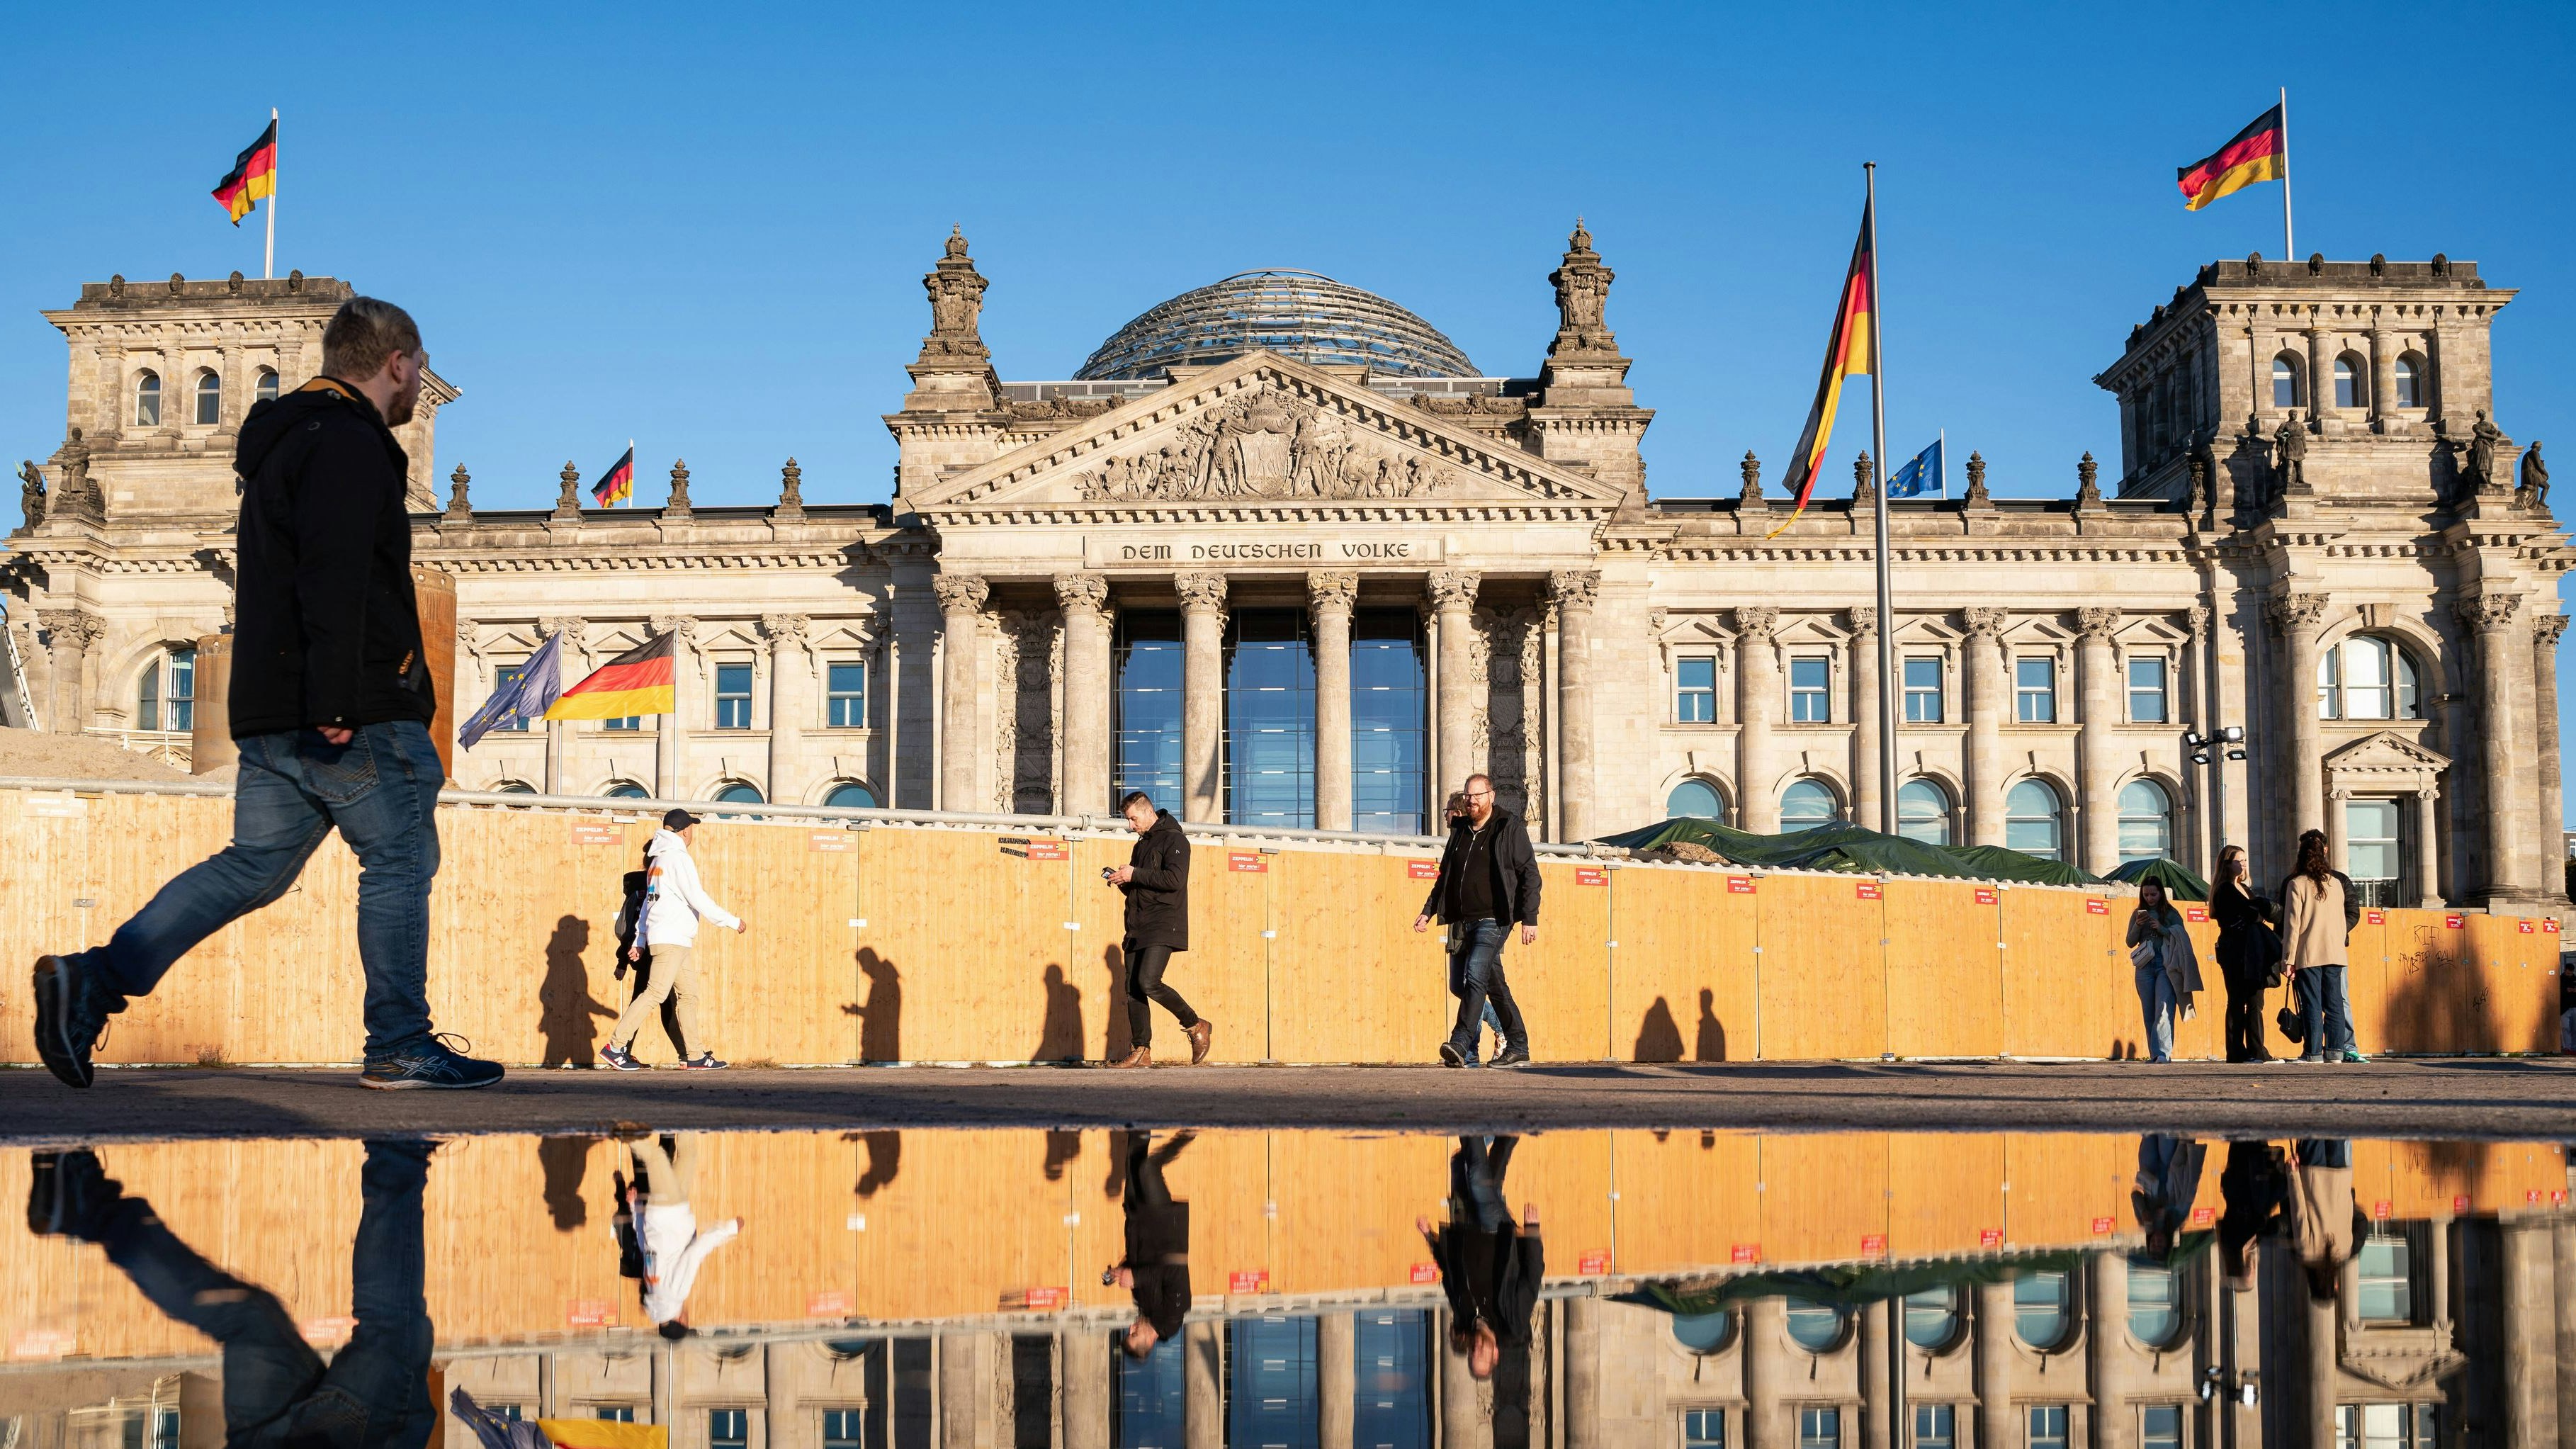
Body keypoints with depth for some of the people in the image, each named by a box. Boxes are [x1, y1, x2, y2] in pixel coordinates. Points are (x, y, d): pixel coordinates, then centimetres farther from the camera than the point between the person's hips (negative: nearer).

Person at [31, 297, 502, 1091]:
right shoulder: (349, 443, -9)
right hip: (357, 714, -9)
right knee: (399, 860, 0)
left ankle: (94, 978, -3)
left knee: (255, 864, 8)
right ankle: (401, 1048, 2)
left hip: (272, 714, 9)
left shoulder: (287, 442, 24)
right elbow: (334, 579, -22)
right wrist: (335, 701, -27)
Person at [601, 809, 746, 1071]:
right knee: (655, 993, -12)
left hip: (678, 941, 10)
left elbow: (648, 902, 20)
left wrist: (640, 940, 21)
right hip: (671, 939, -10)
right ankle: (616, 1047, -14)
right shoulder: (678, 858, -10)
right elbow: (697, 899, -14)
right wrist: (733, 922, -7)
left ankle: (695, 1055, 9)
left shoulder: (658, 860, 19)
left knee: (689, 994, 9)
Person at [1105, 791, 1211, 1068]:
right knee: (1133, 990, 1)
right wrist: (1123, 881, 4)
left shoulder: (1174, 839, -5)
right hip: (1138, 928, 9)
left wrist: (1135, 875, -17)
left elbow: (1175, 879, -19)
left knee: (1148, 982, -20)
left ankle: (1197, 1026, -3)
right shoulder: (1141, 844, 22)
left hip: (1164, 926, -9)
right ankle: (1141, 1051, 4)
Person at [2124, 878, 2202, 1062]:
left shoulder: (2171, 914, 6)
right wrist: (2138, 926, -7)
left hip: (2166, 966, -3)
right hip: (2145, 967, 3)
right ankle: (2154, 1054, 8)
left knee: (2164, 1010, -16)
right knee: (2149, 1014, 4)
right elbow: (2130, 943, 10)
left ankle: (2163, 1053, -24)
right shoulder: (2138, 914, 13)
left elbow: (2181, 939, 1)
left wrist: (2162, 929, -12)